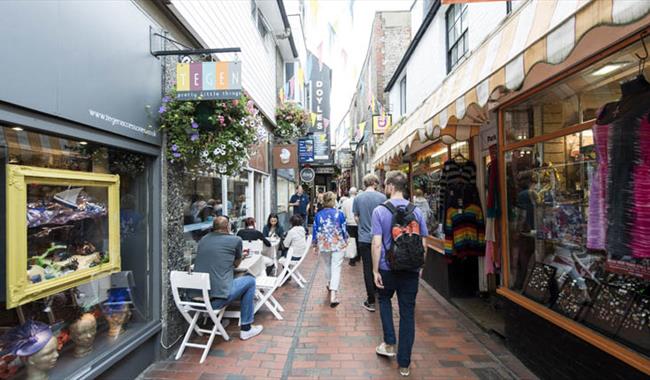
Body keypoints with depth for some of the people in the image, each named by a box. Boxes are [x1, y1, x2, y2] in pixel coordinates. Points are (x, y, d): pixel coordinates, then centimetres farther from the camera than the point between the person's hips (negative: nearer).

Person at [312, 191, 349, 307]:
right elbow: (344, 229, -1)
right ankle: (333, 294, -9)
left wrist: (315, 245, 14)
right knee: (336, 269, -2)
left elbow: (315, 231, 2)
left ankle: (330, 284, 42)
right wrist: (345, 241, 16)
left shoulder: (318, 215, -3)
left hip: (323, 245, 2)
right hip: (338, 245, -2)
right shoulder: (339, 214, -7)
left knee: (327, 266, 23)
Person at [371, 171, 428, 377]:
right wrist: (419, 266, 15)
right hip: (411, 269, 2)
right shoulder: (416, 211, -2)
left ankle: (389, 343, 23)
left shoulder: (380, 211, -11)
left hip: (388, 268, -2)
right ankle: (404, 364, 20)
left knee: (384, 300, 26)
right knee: (408, 313, 10)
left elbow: (377, 244, -15)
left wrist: (375, 270, -7)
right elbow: (423, 244, 2)